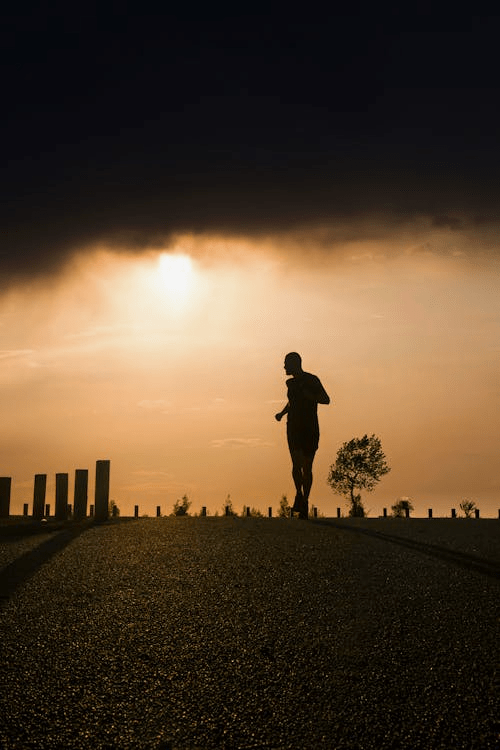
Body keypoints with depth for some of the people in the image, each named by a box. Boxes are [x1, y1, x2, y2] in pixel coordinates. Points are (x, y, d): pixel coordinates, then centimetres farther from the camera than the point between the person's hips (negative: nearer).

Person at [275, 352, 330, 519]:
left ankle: (304, 503, 13)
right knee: (297, 463, -15)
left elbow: (326, 400, -7)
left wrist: (309, 396, -21)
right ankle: (299, 495, 5)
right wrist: (282, 413, 15)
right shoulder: (291, 383, 12)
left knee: (307, 467, 0)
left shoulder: (312, 380, -5)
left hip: (310, 429, -3)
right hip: (293, 428, 3)